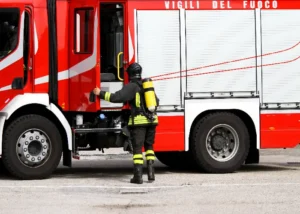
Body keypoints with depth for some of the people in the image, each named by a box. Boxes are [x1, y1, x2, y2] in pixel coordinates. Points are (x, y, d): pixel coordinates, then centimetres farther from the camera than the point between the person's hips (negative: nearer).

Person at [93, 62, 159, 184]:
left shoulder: (131, 86, -6)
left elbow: (116, 97, -17)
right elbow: (156, 102, 26)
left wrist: (101, 93, -8)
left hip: (138, 121, -6)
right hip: (152, 120, 6)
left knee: (137, 148, -2)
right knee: (149, 147, 17)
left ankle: (138, 176, -7)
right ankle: (151, 173, 7)